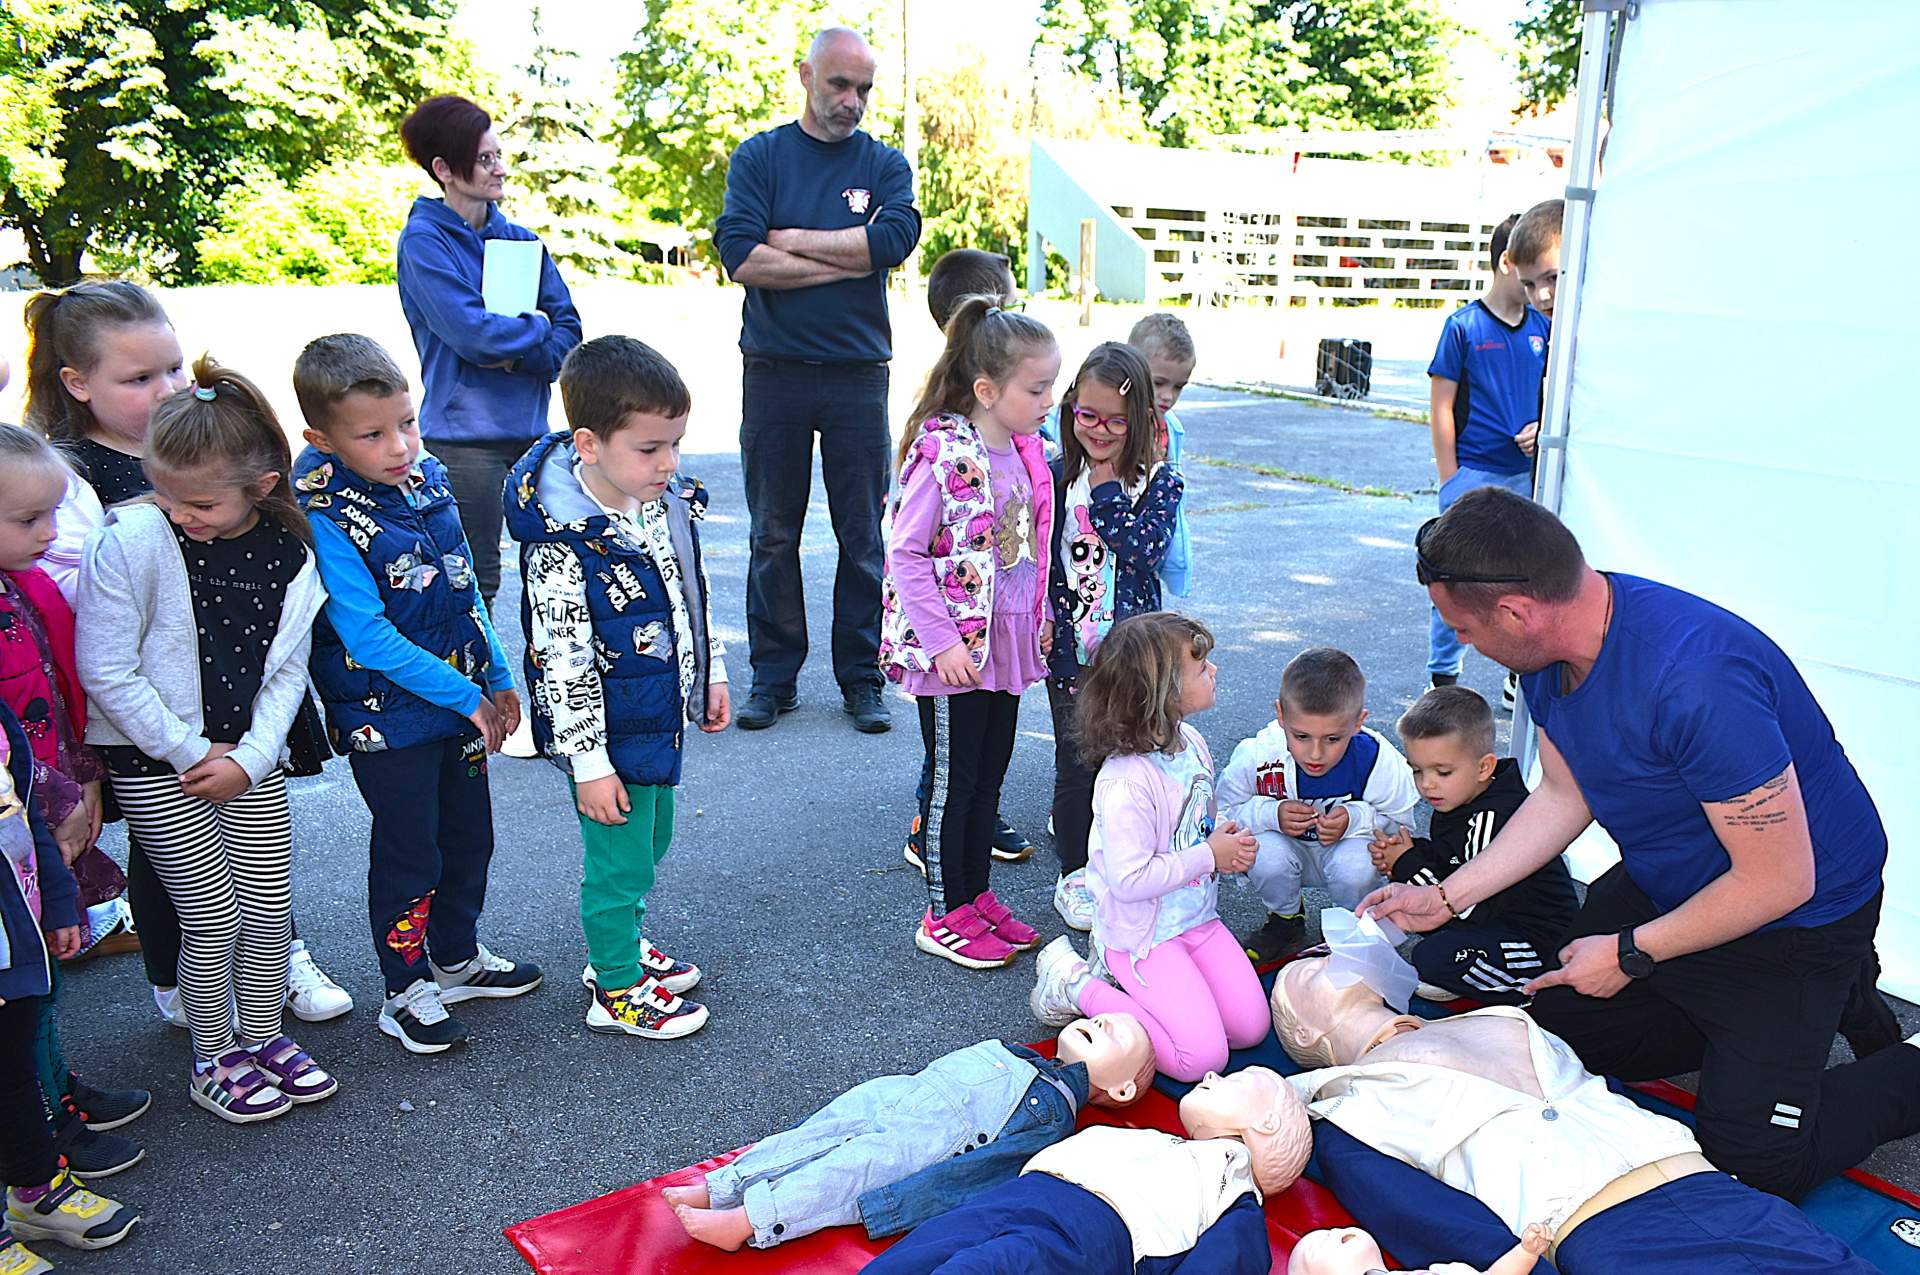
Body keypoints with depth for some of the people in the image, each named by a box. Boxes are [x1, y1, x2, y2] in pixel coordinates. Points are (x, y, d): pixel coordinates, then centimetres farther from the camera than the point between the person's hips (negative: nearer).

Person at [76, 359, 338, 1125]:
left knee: (271, 906, 9)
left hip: (246, 758, 4)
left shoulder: (288, 552, -6)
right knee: (213, 917, 1)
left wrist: (249, 758, -10)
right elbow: (105, 670, -15)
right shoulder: (132, 540, -18)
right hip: (155, 761, -4)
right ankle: (212, 1062, 23)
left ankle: (262, 1037, 32)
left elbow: (288, 670, 1)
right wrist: (190, 751, -12)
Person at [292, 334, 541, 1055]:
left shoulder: (427, 478, -1)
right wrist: (466, 697, -20)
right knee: (408, 849, 7)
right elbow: (366, 636, -24)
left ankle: (458, 958, 40)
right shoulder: (324, 515, -21)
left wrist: (497, 679, 10)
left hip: (462, 700, 7)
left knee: (469, 833, 19)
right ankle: (408, 991, 27)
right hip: (387, 717, -7)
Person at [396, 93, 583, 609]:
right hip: (463, 436, -6)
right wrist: (536, 328, -2)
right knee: (473, 583, -1)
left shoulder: (520, 239, 12)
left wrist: (519, 355, -13)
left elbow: (568, 330, 5)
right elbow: (472, 334, -17)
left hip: (529, 430, 6)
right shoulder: (423, 240, -5)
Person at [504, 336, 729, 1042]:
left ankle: (622, 945, 47)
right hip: (612, 736, -8)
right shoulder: (562, 545, -28)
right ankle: (617, 990, 29)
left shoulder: (670, 500, -4)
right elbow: (563, 663, -24)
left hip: (663, 717, 8)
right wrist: (589, 763, -20)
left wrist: (712, 675, 18)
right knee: (620, 860, 7)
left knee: (651, 844, 24)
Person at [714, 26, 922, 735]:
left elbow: (896, 238, -12)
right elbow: (742, 258, -9)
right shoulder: (760, 158, 6)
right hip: (774, 375, 0)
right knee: (773, 535, 6)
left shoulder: (886, 165, 9)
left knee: (863, 535, 4)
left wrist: (791, 239, -7)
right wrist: (849, 261, -7)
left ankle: (861, 678, 14)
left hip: (859, 376, 1)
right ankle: (774, 677, 16)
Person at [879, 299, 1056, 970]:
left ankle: (978, 896, 33)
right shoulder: (943, 455, -18)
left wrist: (1039, 619, 14)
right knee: (953, 781, 5)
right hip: (954, 650, -7)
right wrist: (943, 641, -19)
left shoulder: (1027, 453, 5)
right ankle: (944, 916, 20)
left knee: (989, 777, 17)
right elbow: (905, 554, -18)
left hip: (1007, 646, 7)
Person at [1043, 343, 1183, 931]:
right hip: (1070, 647, 0)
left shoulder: (1159, 481, -3)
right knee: (1077, 766, 8)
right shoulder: (1056, 477, 0)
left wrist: (1106, 491, -17)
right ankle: (1074, 876, 24)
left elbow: (1144, 550, -18)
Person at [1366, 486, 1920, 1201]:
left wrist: (1631, 953, -18)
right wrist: (1445, 898, 1)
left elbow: (1779, 881, -30)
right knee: (1565, 1026, 17)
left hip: (1795, 918, -8)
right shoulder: (1548, 650, -12)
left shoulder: (1696, 681, -39)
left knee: (1751, 1162, -9)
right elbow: (1563, 796, 4)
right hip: (1664, 885, 8)